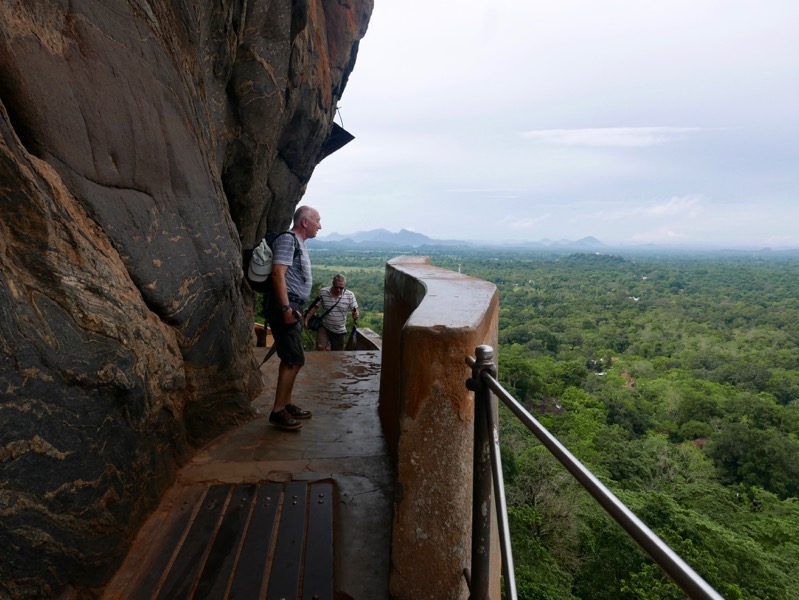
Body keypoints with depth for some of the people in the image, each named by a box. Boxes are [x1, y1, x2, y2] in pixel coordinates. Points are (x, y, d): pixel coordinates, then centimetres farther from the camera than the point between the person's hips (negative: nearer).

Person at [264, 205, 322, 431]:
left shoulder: (299, 243, 19)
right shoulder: (287, 240, -11)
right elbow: (278, 274, -21)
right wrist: (286, 308, -26)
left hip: (292, 306, 10)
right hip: (285, 306, -10)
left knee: (291, 359, 13)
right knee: (295, 360, -10)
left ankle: (286, 405, 23)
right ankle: (278, 412, -2)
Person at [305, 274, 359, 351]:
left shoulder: (350, 295, -10)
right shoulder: (323, 292, -9)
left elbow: (355, 310, -5)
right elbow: (315, 307, 1)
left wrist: (355, 315, -28)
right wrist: (306, 319, -5)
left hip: (339, 331, 1)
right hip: (324, 327, -1)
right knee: (320, 347, -25)